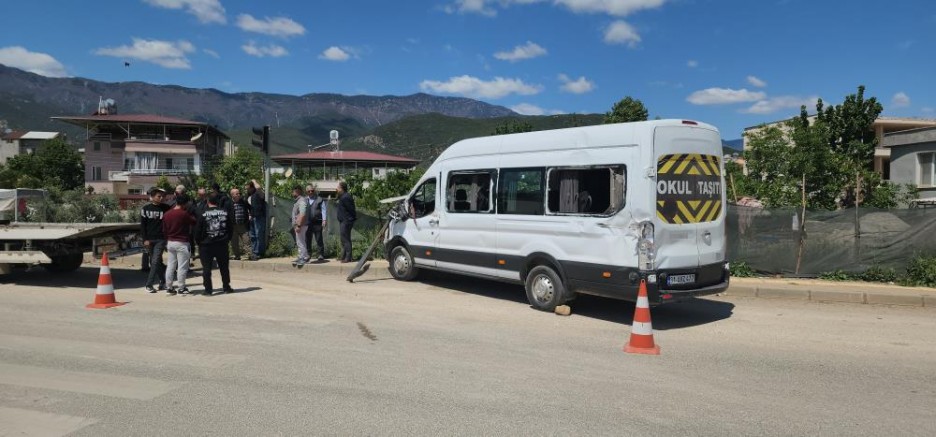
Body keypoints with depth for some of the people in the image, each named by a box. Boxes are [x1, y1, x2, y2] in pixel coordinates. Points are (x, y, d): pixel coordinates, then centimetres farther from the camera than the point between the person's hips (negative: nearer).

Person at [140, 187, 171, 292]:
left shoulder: (165, 208, 0)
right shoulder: (145, 208, 2)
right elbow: (142, 225, 2)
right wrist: (145, 239, -4)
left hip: (161, 239, -2)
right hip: (149, 239, 2)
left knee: (155, 261, -9)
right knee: (154, 262, 8)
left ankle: (149, 284, -6)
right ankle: (162, 282, 19)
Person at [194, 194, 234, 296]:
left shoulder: (203, 215, -9)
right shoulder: (225, 213, 0)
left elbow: (197, 231, -5)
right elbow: (231, 228, 5)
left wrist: (199, 242, 9)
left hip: (206, 245, -3)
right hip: (222, 244, 3)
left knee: (206, 268, 3)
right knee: (224, 267, 13)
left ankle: (208, 289, 2)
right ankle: (226, 287, 20)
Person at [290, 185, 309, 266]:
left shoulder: (302, 201, -17)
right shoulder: (298, 200, 16)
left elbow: (302, 214, -27)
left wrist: (298, 225, -28)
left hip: (301, 225, -11)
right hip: (298, 225, 11)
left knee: (301, 242, -6)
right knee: (299, 242, 15)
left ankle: (304, 258, -1)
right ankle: (301, 257, 22)